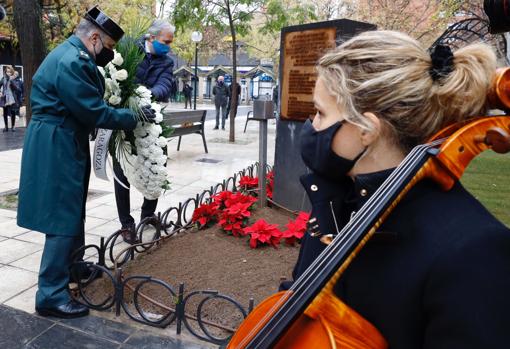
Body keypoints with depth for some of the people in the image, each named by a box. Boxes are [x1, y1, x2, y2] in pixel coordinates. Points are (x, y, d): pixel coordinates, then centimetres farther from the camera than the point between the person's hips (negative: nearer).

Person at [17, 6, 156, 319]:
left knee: (73, 209, 22)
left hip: (65, 144, 11)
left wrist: (129, 115, 7)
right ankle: (51, 295, 4)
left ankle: (72, 266, 40)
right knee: (63, 217, -6)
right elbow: (94, 113, -21)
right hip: (56, 148, -11)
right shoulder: (71, 62, -20)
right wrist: (133, 118, -10)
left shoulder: (73, 56, 14)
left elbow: (88, 104, 17)